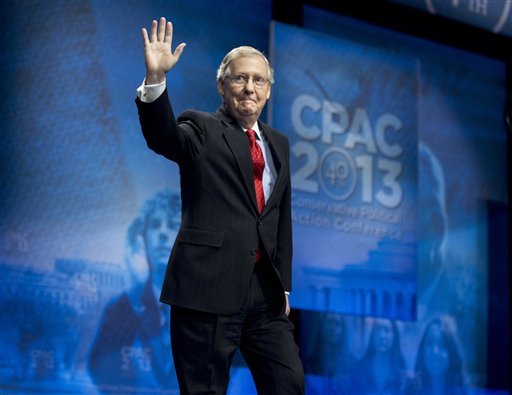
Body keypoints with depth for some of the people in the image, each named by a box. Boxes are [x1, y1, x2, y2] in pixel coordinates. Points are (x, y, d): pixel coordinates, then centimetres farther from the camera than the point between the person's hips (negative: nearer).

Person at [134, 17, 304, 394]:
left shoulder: (278, 144, 17)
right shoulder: (202, 130, 1)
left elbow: (283, 220, 18)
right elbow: (162, 137, -22)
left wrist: (283, 287, 15)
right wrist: (155, 79, -37)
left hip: (265, 290, 5)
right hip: (210, 287, -5)